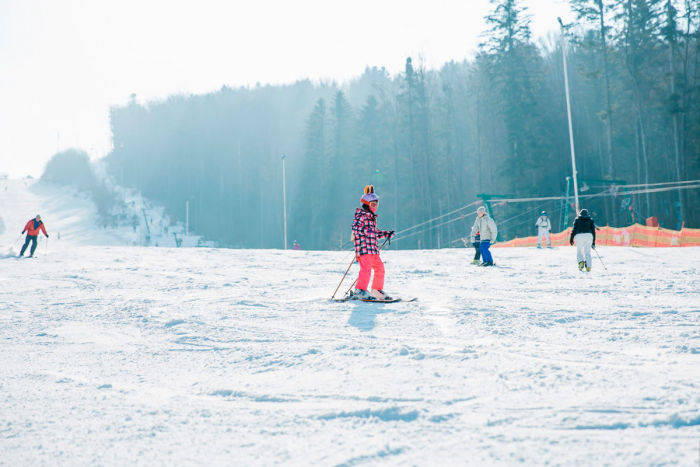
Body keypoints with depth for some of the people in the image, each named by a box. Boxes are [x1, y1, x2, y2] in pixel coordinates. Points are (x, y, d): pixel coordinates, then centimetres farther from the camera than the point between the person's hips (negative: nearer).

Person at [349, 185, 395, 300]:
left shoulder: (372, 217, 25)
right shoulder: (361, 214, -3)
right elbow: (355, 227, -20)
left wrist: (387, 234, 23)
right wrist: (366, 230, -33)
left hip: (373, 248, 9)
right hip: (364, 247, -9)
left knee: (379, 268, 11)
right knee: (366, 268, -19)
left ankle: (378, 290, 22)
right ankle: (360, 291, -22)